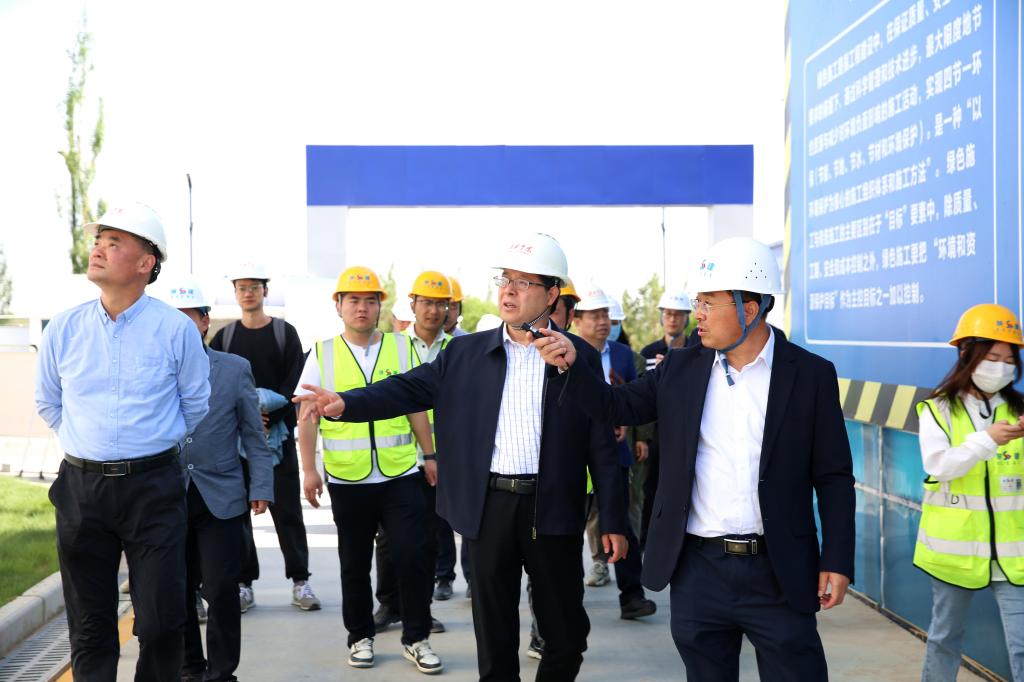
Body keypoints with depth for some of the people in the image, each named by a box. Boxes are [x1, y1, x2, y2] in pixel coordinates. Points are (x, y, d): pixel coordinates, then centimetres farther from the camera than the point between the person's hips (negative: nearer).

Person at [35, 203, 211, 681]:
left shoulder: (176, 329, -7)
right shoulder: (63, 329, 1)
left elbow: (196, 404, 7)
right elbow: (47, 403, 16)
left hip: (153, 485, -2)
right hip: (80, 485, 3)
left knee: (161, 619, 2)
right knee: (89, 623, 11)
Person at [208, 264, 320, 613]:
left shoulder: (285, 333, 5)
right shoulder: (224, 337, 9)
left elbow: (294, 384, -3)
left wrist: (269, 417, -17)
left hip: (277, 433, -1)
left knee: (287, 509, 2)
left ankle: (300, 579, 9)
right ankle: (243, 583, 11)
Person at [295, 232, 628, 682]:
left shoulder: (580, 357, 0)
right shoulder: (466, 353, 5)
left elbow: (601, 444, -1)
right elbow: (409, 389, -1)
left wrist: (613, 520, -3)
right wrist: (344, 404, -18)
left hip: (553, 510, -1)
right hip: (489, 506, 2)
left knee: (566, 632, 9)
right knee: (494, 631, 13)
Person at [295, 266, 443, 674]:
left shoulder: (402, 348, 4)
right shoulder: (322, 354, 1)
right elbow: (307, 415, 1)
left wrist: (430, 455, 8)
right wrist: (309, 470, -4)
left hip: (401, 474, 0)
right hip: (347, 479, 0)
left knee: (413, 555, -2)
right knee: (355, 564, 11)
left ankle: (416, 638, 13)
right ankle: (360, 637, 27)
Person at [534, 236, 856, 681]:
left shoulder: (811, 375, -4)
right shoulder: (681, 369, 4)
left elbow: (834, 477, -2)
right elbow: (618, 407, 9)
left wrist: (837, 561, -6)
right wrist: (571, 365, -8)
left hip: (779, 573, -3)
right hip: (698, 568, 3)